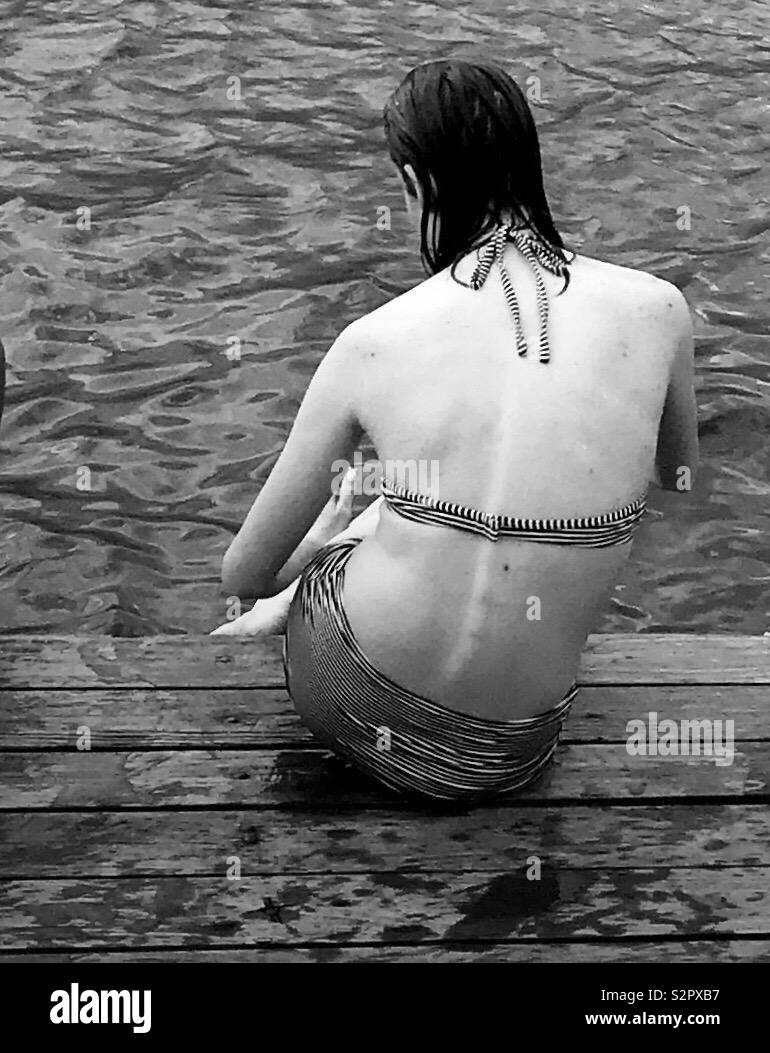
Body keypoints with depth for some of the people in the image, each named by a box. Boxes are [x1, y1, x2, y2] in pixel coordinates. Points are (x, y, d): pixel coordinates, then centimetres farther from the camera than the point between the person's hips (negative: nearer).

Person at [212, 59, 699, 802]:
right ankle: (284, 612, 47)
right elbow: (679, 474, 12)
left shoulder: (374, 342, -15)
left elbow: (244, 574, -4)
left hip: (363, 713, -2)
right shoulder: (657, 309, -11)